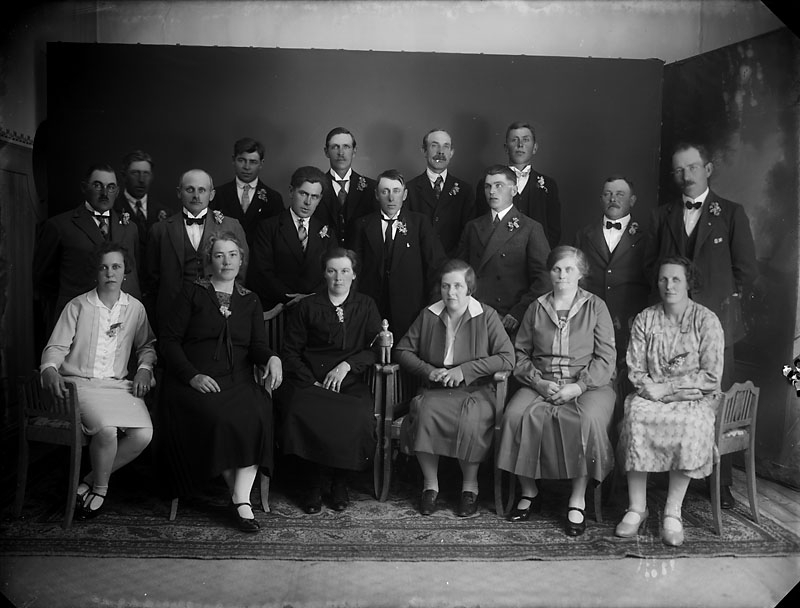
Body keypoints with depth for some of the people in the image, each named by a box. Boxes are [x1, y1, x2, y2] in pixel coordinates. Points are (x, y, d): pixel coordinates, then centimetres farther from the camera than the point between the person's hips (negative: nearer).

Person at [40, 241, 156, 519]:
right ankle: (100, 489, -1)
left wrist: (144, 369, 2)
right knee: (106, 430, -31)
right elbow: (56, 347, -2)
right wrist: (50, 370, -23)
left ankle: (89, 483, 1)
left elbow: (146, 345, 20)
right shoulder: (78, 306, 1)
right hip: (81, 383, -3)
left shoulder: (135, 308, 9)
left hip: (118, 385, 4)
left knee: (143, 434, -21)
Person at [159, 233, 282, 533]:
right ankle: (240, 497, -11)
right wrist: (192, 375, -12)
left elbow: (258, 345, 8)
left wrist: (272, 358, -16)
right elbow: (169, 340, 3)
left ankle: (241, 499, -22)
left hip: (238, 381, 2)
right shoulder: (192, 292, 9)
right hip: (194, 381, -2)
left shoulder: (250, 300, 18)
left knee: (258, 414, -29)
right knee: (220, 418, -31)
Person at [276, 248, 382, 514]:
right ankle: (312, 485, -13)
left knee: (357, 415, -33)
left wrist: (347, 365, -9)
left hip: (350, 383, 0)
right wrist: (311, 382, -7)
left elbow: (377, 349, 8)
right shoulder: (308, 306, 12)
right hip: (310, 381, 0)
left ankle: (340, 482, -9)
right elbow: (291, 351, 8)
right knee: (302, 412, -33)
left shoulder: (366, 306, 15)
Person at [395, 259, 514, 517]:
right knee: (425, 411, -30)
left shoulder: (487, 316, 1)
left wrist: (465, 370, -14)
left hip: (476, 390, -2)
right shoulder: (428, 316, 10)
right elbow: (403, 351, 12)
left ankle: (470, 485, -9)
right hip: (436, 390, 2)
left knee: (471, 418, -33)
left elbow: (507, 358, -7)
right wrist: (428, 370, -6)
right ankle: (430, 483, -12)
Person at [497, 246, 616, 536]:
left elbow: (606, 357, 0)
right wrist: (539, 382, -7)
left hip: (588, 385, -2)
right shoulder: (536, 308, 13)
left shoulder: (596, 306, 7)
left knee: (589, 419, -34)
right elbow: (520, 353, 11)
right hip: (540, 384, 2)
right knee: (517, 414, -27)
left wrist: (579, 386, -14)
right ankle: (529, 492, -9)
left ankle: (578, 499, -19)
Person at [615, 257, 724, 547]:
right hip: (652, 395, 2)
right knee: (635, 414, -29)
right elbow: (635, 371, 5)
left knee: (691, 423, -34)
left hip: (696, 397, -2)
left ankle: (672, 512, -22)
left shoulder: (706, 320, 0)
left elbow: (711, 376, -7)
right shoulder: (645, 319, 9)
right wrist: (650, 389, -17)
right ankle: (636, 508, -21)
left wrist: (664, 388, -13)